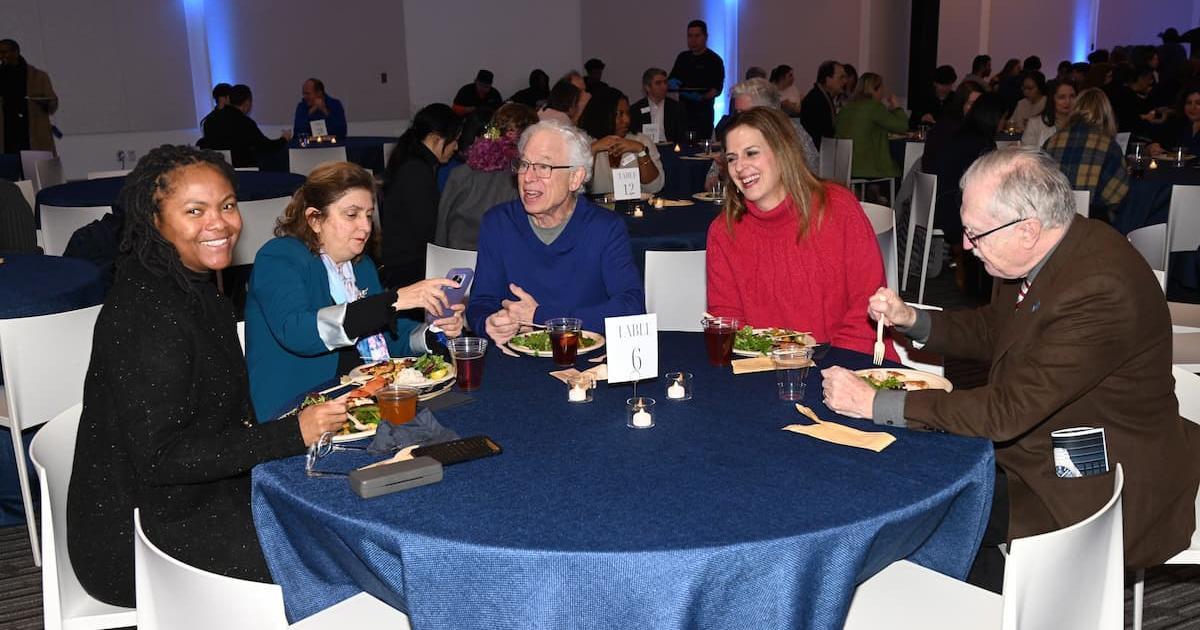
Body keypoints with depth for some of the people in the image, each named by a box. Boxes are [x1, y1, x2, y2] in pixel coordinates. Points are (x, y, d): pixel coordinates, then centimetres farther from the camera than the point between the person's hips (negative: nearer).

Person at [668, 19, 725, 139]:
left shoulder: (714, 60, -2)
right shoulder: (683, 57, 14)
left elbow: (717, 89, -8)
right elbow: (671, 78, 21)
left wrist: (702, 97, -26)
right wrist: (672, 82, -4)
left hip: (703, 111, -5)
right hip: (683, 109, 5)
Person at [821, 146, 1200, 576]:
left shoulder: (1100, 292, -30)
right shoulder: (1047, 252, -3)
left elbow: (1007, 411, -30)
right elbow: (992, 331, 16)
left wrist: (875, 404, -25)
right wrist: (909, 319, -1)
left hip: (1093, 489, -8)